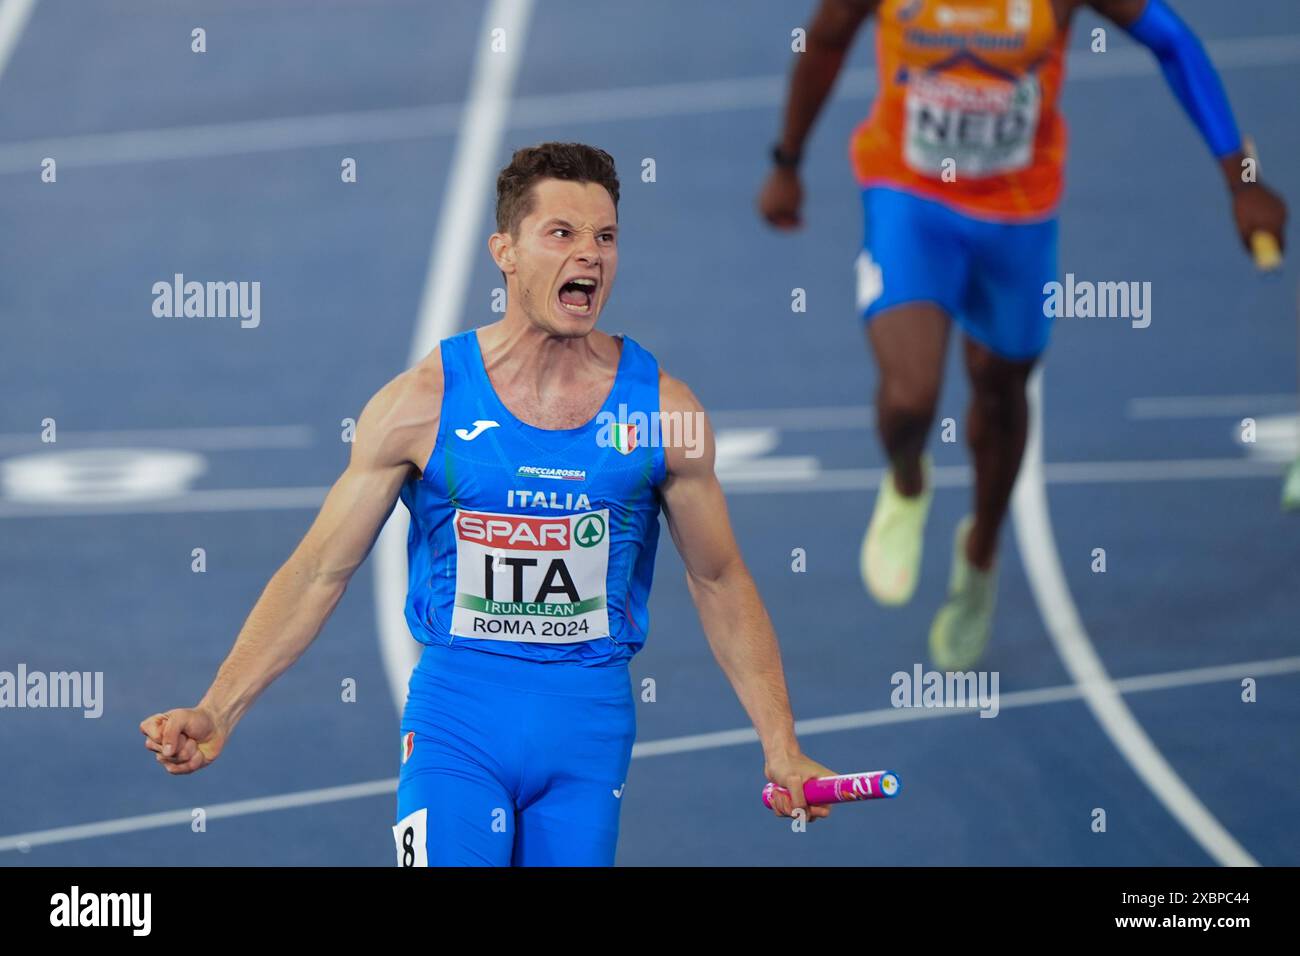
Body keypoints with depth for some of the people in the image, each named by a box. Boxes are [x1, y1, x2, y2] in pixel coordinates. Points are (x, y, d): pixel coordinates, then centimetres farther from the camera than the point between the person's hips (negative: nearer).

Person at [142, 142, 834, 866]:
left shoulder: (661, 405, -1)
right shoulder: (423, 401, -6)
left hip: (592, 725, 2)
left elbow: (720, 581, 9)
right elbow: (319, 573, -2)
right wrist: (217, 714, -12)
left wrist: (782, 748, 4)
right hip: (457, 719, -2)